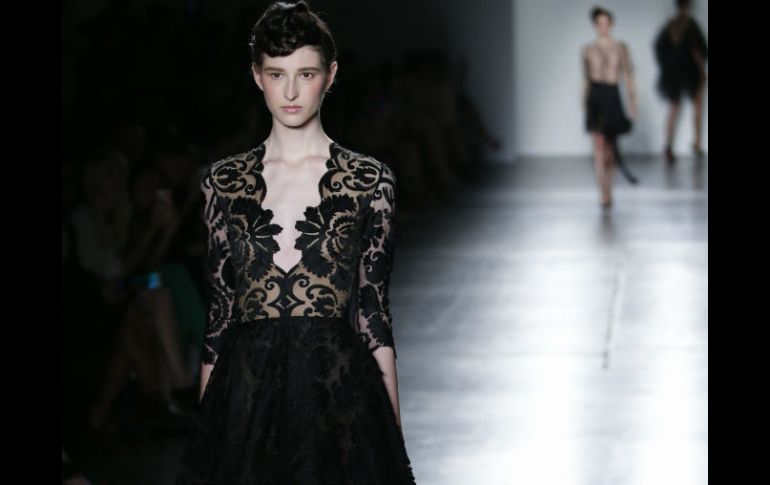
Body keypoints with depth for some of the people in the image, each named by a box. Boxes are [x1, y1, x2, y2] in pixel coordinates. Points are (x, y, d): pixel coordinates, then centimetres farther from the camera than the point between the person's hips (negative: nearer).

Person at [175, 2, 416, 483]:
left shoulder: (369, 180, 1)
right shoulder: (224, 182, 7)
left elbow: (372, 309, 1)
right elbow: (221, 309, 8)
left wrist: (395, 433, -4)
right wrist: (204, 422, 5)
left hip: (337, 392, -2)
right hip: (245, 394, 2)